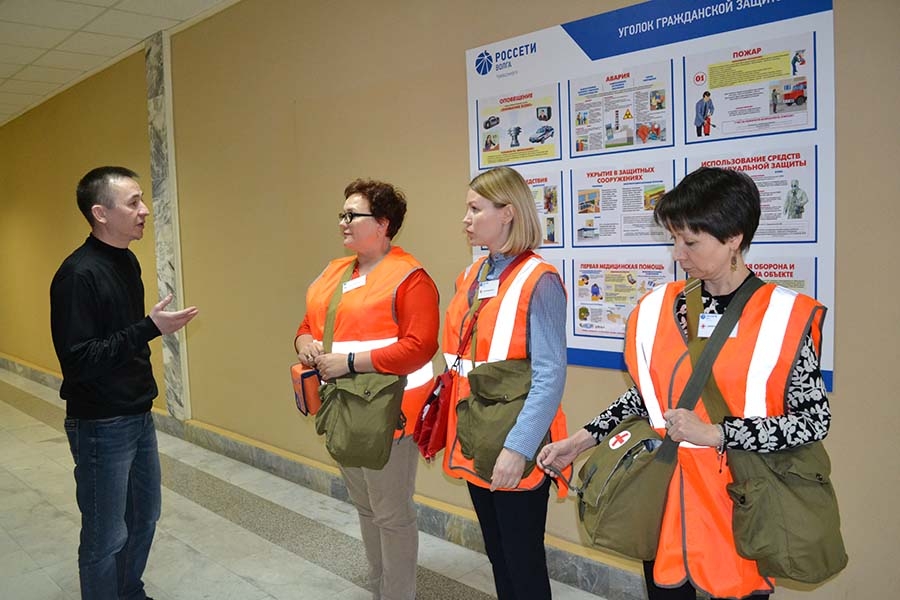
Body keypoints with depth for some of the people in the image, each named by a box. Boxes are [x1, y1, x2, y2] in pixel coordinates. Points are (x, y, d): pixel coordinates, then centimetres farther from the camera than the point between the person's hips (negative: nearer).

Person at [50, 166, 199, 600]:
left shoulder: (128, 261, 6)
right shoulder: (78, 274, -20)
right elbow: (78, 360, -24)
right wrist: (150, 329, -27)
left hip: (139, 416, 8)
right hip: (101, 426, -8)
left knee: (144, 517, 20)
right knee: (106, 536, 6)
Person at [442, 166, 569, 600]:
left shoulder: (538, 282, -15)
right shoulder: (470, 277, 8)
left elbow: (550, 376, -20)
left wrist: (518, 447, -25)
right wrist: (453, 425, 13)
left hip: (514, 450, -7)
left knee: (523, 559, 8)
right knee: (496, 553, 20)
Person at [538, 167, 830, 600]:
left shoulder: (785, 317, -10)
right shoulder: (658, 308, 1)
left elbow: (814, 420, -10)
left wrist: (715, 434, -18)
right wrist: (583, 439, 2)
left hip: (738, 503, -3)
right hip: (664, 498, 3)